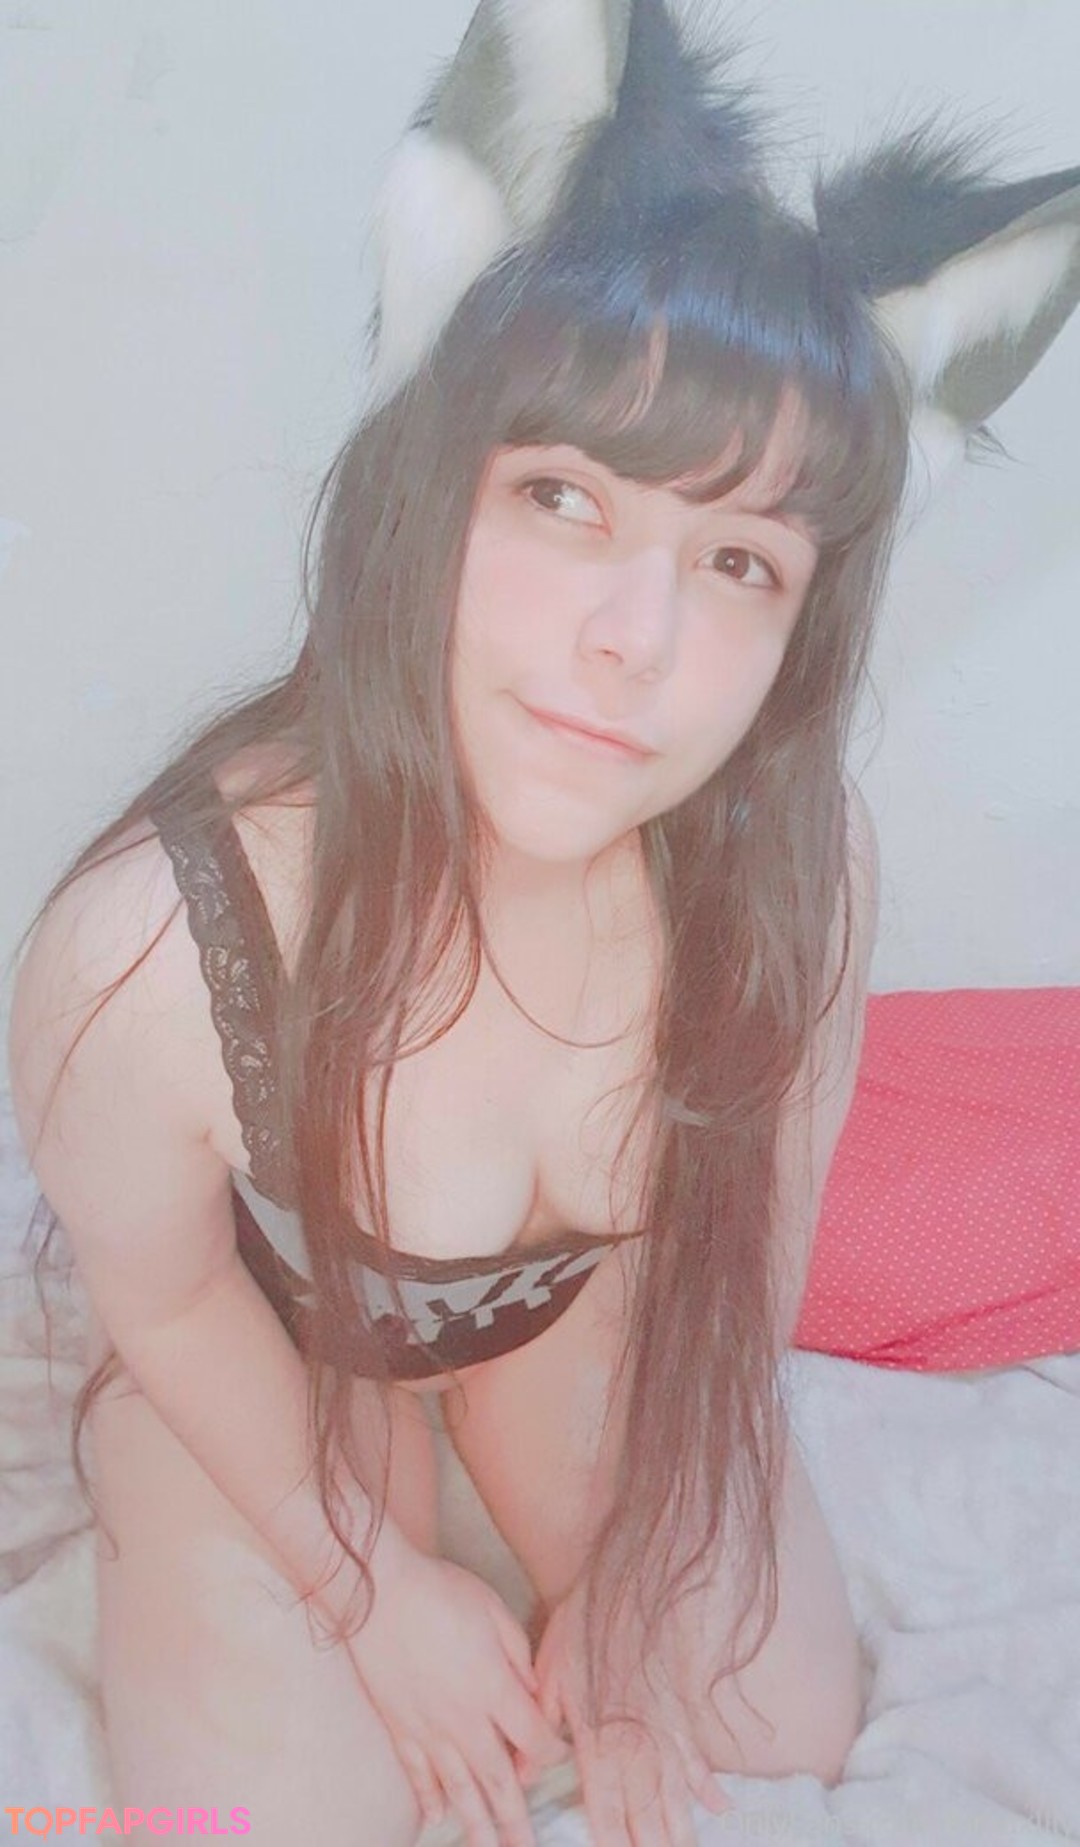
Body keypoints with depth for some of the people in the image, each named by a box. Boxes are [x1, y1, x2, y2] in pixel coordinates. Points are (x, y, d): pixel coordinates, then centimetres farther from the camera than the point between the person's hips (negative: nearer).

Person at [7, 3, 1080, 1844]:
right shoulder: (149, 947, -40)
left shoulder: (797, 863, -30)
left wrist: (640, 1591, 1)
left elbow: (748, 1241, -11)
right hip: (267, 1335, -1)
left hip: (580, 1295, 3)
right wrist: (366, 1582, -3)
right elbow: (163, 1297, -18)